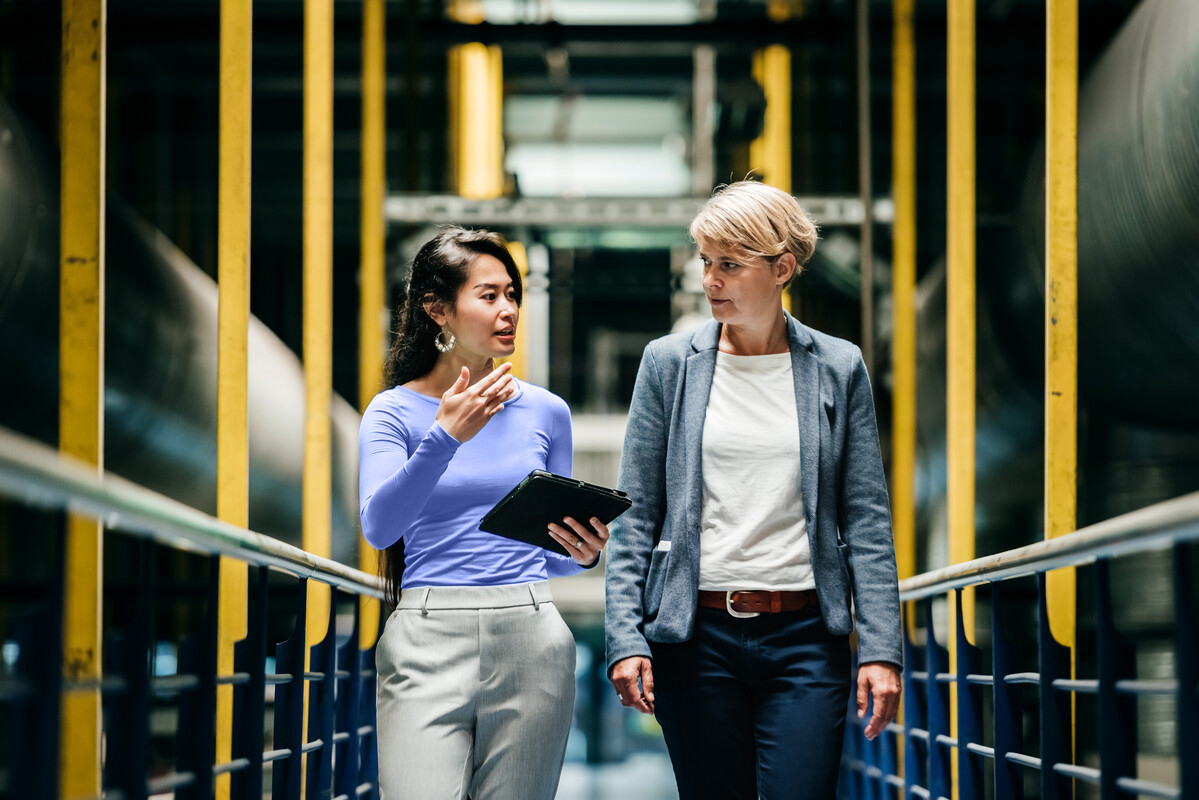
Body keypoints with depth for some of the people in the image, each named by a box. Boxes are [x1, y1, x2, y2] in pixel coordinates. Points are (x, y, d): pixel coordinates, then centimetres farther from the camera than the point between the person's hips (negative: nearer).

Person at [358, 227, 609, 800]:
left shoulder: (545, 411, 12)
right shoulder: (394, 412, 2)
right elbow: (379, 526, -15)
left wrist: (582, 554, -4)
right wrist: (444, 438, -26)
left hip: (530, 644, 3)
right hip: (428, 644, -3)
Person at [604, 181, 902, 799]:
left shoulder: (838, 367, 5)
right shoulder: (669, 363, 5)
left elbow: (867, 522, 4)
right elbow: (635, 517, 4)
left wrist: (880, 649, -4)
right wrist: (625, 639, -6)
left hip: (805, 635, 0)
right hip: (695, 633, 1)